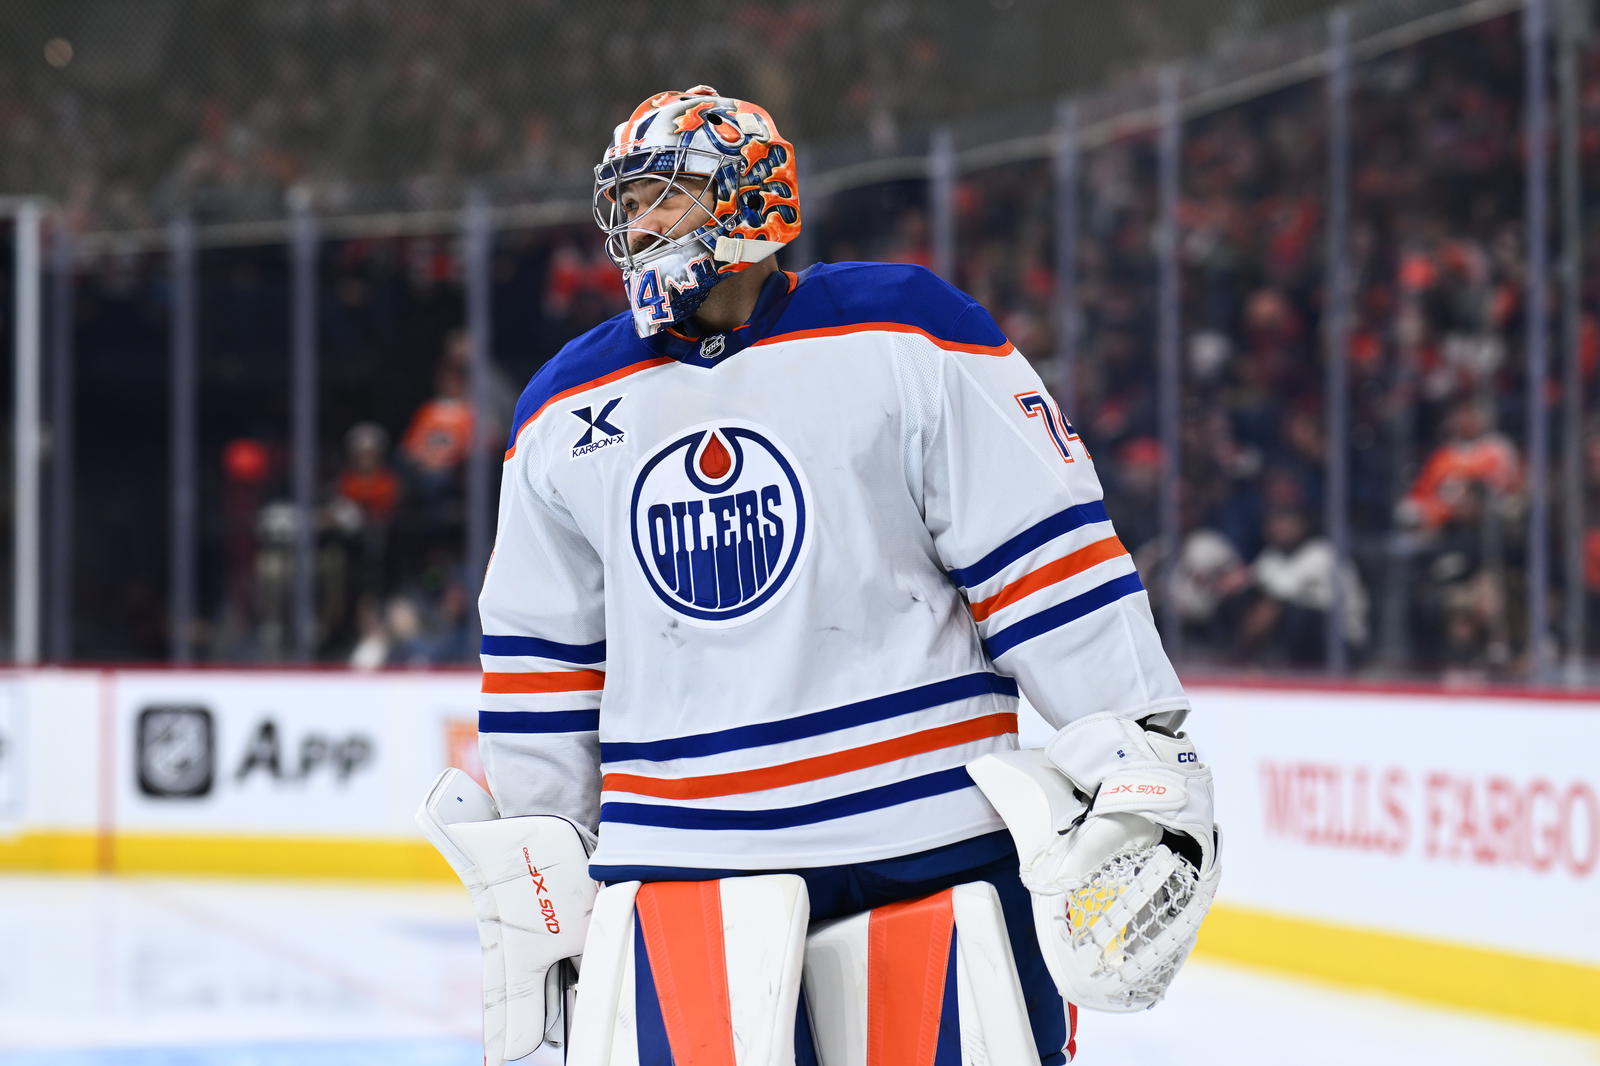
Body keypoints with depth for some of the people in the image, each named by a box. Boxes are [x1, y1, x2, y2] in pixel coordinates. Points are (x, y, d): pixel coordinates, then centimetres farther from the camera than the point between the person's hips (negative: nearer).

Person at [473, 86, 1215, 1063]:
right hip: (672, 857, 3)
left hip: (934, 842, -3)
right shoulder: (566, 412, 11)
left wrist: (1141, 760, -9)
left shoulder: (907, 336, -3)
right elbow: (544, 657, 18)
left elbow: (1048, 554, -5)